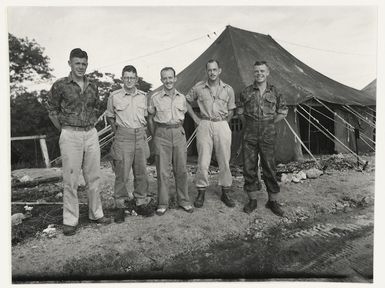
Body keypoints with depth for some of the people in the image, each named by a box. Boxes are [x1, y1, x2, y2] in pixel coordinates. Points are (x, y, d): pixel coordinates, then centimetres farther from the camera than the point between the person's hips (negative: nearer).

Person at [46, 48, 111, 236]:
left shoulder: (92, 87, 10)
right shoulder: (60, 85, -2)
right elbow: (52, 110, 6)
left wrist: (91, 125, 14)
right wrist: (64, 130, 3)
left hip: (91, 134, 4)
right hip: (70, 136, -4)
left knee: (93, 177, 9)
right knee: (70, 179, 0)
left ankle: (96, 213, 22)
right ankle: (70, 220, 12)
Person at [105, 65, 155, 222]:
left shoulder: (143, 96, 9)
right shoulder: (114, 96, 1)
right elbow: (110, 116, 12)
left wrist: (144, 130, 9)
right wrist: (116, 131, 3)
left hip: (140, 135, 3)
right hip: (123, 136, -3)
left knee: (141, 171, 8)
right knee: (122, 173, -3)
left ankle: (141, 203, 21)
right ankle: (120, 206, 10)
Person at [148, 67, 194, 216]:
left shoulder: (181, 97, 8)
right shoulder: (155, 97, 1)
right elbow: (150, 118, 8)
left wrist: (177, 129, 13)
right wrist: (155, 136, 5)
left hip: (178, 133, 3)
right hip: (162, 134, -2)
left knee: (181, 169, 6)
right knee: (162, 171, 0)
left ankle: (183, 201, 20)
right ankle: (163, 203, 13)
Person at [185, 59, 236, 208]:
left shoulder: (228, 89, 5)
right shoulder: (198, 88, 2)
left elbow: (231, 111, 15)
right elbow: (187, 101, 14)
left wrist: (223, 123, 6)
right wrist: (195, 118, 6)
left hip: (222, 125, 1)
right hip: (204, 125, -1)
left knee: (224, 161, 5)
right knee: (203, 162, -2)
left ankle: (226, 192, 20)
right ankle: (201, 192, 13)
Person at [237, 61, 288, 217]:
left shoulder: (274, 92, 4)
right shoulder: (246, 91, 4)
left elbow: (283, 112, 12)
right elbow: (240, 111, 14)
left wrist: (269, 123, 7)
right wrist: (248, 124, 7)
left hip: (268, 135, 0)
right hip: (249, 135, 1)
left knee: (269, 168, 4)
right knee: (249, 168, 4)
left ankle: (273, 201, 19)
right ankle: (252, 200, 19)